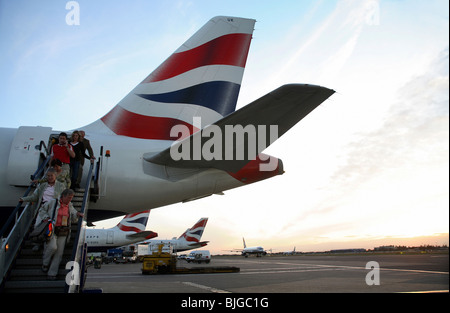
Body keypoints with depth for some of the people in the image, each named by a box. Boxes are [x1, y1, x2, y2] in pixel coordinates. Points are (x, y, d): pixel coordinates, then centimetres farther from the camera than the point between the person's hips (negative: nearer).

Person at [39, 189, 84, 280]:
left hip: (63, 232, 4)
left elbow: (73, 219, 20)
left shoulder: (70, 206, 12)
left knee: (59, 253, 0)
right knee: (52, 247, -24)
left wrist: (78, 214, 0)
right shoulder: (53, 202, -1)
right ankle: (45, 263, 5)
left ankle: (52, 274, 9)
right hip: (52, 230, -4)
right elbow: (42, 210, 10)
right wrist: (46, 217, -6)